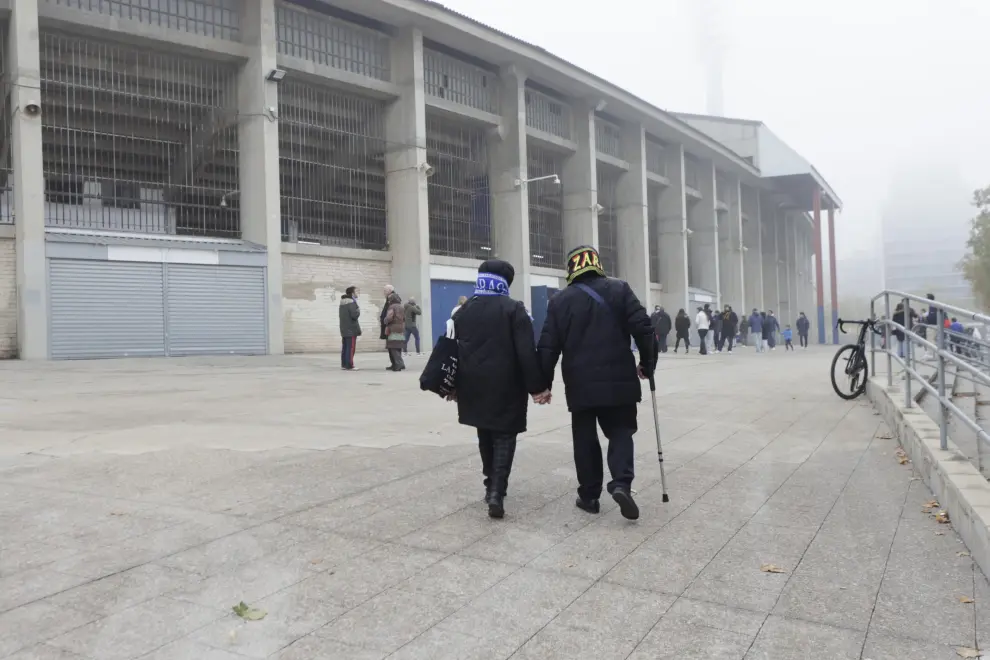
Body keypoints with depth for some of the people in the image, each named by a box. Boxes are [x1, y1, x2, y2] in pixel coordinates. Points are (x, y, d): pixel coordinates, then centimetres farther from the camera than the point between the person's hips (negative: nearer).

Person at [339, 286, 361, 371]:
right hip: (351, 329, -9)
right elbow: (354, 315, -22)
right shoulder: (352, 303, -15)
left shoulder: (342, 303, 14)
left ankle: (343, 364, 16)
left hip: (344, 329, 9)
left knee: (345, 347, 12)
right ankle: (349, 366, -6)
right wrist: (358, 310, -3)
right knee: (351, 347, -6)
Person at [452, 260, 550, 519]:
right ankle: (497, 492, -11)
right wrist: (537, 387, -9)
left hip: (474, 387, 5)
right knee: (504, 438, 1)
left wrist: (454, 386, 19)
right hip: (506, 387, -5)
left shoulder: (463, 310, 7)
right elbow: (527, 354, -14)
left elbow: (453, 350, 11)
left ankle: (491, 485, 28)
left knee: (485, 437, 19)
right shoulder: (514, 309, -9)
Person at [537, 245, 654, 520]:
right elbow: (643, 328, -5)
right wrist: (647, 363, 6)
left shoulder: (560, 301, 2)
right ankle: (621, 483, -11)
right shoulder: (619, 289, 1)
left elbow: (548, 346, 0)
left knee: (585, 438, 11)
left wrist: (543, 382, 8)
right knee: (620, 432, 10)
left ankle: (589, 495, 15)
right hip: (618, 379, 0)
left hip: (580, 383, 0)